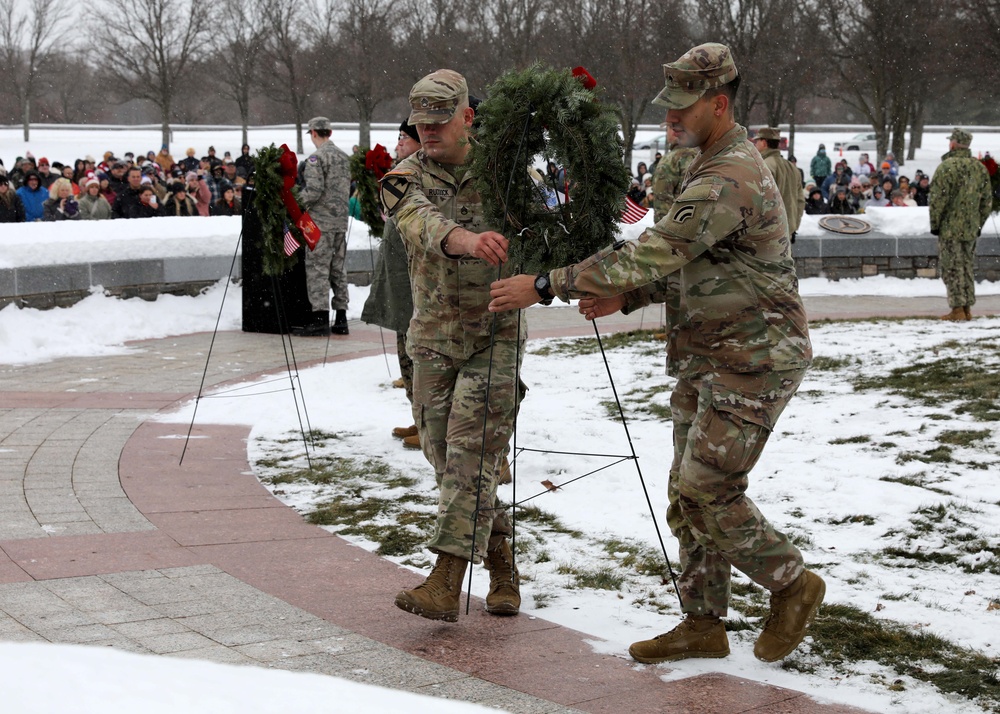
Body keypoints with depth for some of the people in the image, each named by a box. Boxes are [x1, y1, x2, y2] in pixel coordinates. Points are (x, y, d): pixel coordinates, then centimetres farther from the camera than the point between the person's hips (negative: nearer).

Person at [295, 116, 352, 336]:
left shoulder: (316, 157, -12)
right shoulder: (344, 157, 12)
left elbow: (314, 189, -19)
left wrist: (296, 203, -5)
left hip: (321, 221, -7)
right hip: (341, 220, 7)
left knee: (317, 269, -5)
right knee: (339, 269, 11)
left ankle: (320, 318, -9)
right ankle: (341, 318, 13)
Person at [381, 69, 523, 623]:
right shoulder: (404, 180, -3)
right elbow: (423, 223, -25)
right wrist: (464, 239, -48)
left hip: (495, 333, -3)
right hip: (433, 337, 3)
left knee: (471, 452, -14)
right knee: (445, 457, 6)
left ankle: (446, 582, -18)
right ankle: (502, 566, 23)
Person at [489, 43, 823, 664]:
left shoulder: (728, 180, -22)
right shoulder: (717, 167, 14)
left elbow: (652, 253, -29)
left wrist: (546, 286, -28)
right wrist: (628, 297, 5)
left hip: (751, 362, -10)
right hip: (708, 357, 10)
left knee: (707, 489, -8)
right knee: (689, 491, 9)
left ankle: (792, 584, 12)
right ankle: (704, 624, 17)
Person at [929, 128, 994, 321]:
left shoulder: (947, 167, -14)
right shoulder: (980, 168, 8)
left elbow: (938, 199, -15)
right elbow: (987, 200, 12)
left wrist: (935, 224, -6)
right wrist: (979, 224, 18)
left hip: (950, 228, -6)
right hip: (971, 229, 6)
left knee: (952, 268, -2)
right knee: (968, 267, 13)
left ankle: (957, 309, -4)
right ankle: (967, 308, 15)